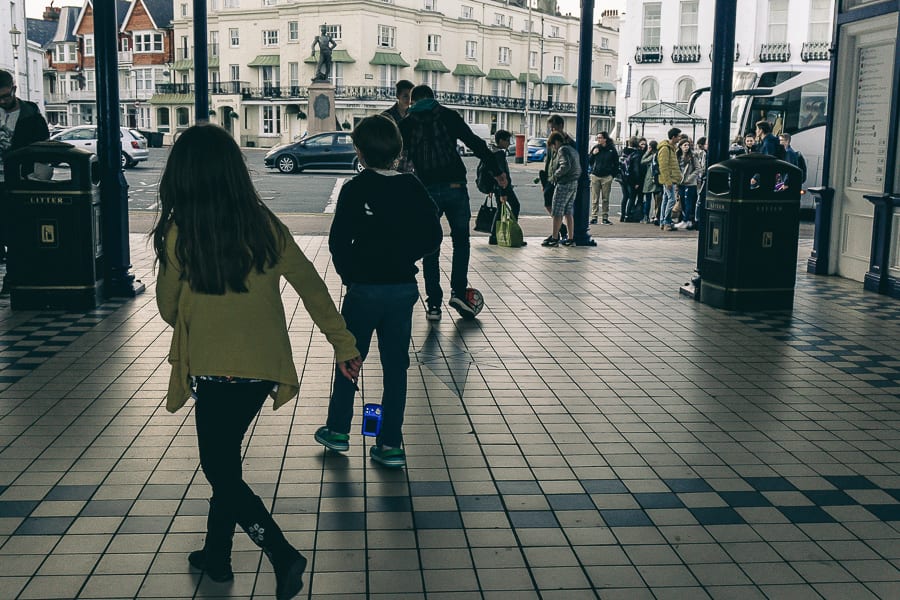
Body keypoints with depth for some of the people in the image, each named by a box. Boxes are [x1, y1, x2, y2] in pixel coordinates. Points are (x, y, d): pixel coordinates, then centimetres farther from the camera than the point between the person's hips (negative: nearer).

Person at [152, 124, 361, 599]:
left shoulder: (178, 234, -13)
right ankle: (217, 555, 33)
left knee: (219, 467, 8)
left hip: (213, 369, -5)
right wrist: (345, 346, 7)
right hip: (264, 368, 5)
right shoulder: (265, 226, -3)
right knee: (226, 460, 22)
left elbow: (169, 309, -2)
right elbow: (313, 288, 0)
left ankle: (282, 554, -6)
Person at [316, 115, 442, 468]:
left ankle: (338, 430, 27)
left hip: (364, 288, -3)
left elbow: (338, 240, -12)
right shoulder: (412, 187, 0)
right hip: (404, 287, 3)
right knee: (396, 365, 9)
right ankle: (391, 445, 11)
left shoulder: (355, 189, -11)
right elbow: (433, 236, 2)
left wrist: (349, 274, 3)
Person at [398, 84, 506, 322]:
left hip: (426, 190, 1)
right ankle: (458, 291, 0)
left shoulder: (406, 124, 9)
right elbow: (475, 143, -1)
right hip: (455, 187, -1)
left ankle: (433, 304, 7)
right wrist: (496, 170, 0)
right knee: (461, 240, 14)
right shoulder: (448, 116, 7)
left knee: (430, 248, 8)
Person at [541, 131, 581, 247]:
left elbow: (565, 166, -25)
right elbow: (578, 168, 19)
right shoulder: (572, 150, 18)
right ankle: (571, 239, 13)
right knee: (569, 212, 12)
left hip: (564, 184, -9)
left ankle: (554, 238, -1)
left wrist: (554, 175, -14)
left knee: (557, 213, -3)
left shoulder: (562, 150, -11)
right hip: (574, 184, 9)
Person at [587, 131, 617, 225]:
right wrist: (593, 154, -7)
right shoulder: (595, 148, 6)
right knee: (595, 198, 0)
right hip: (595, 176, 1)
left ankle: (605, 218, 9)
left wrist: (612, 174, 1)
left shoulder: (611, 149, 0)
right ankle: (594, 217, 4)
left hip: (606, 177, -1)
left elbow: (616, 164, 7)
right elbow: (589, 161, 10)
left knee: (605, 198, 4)